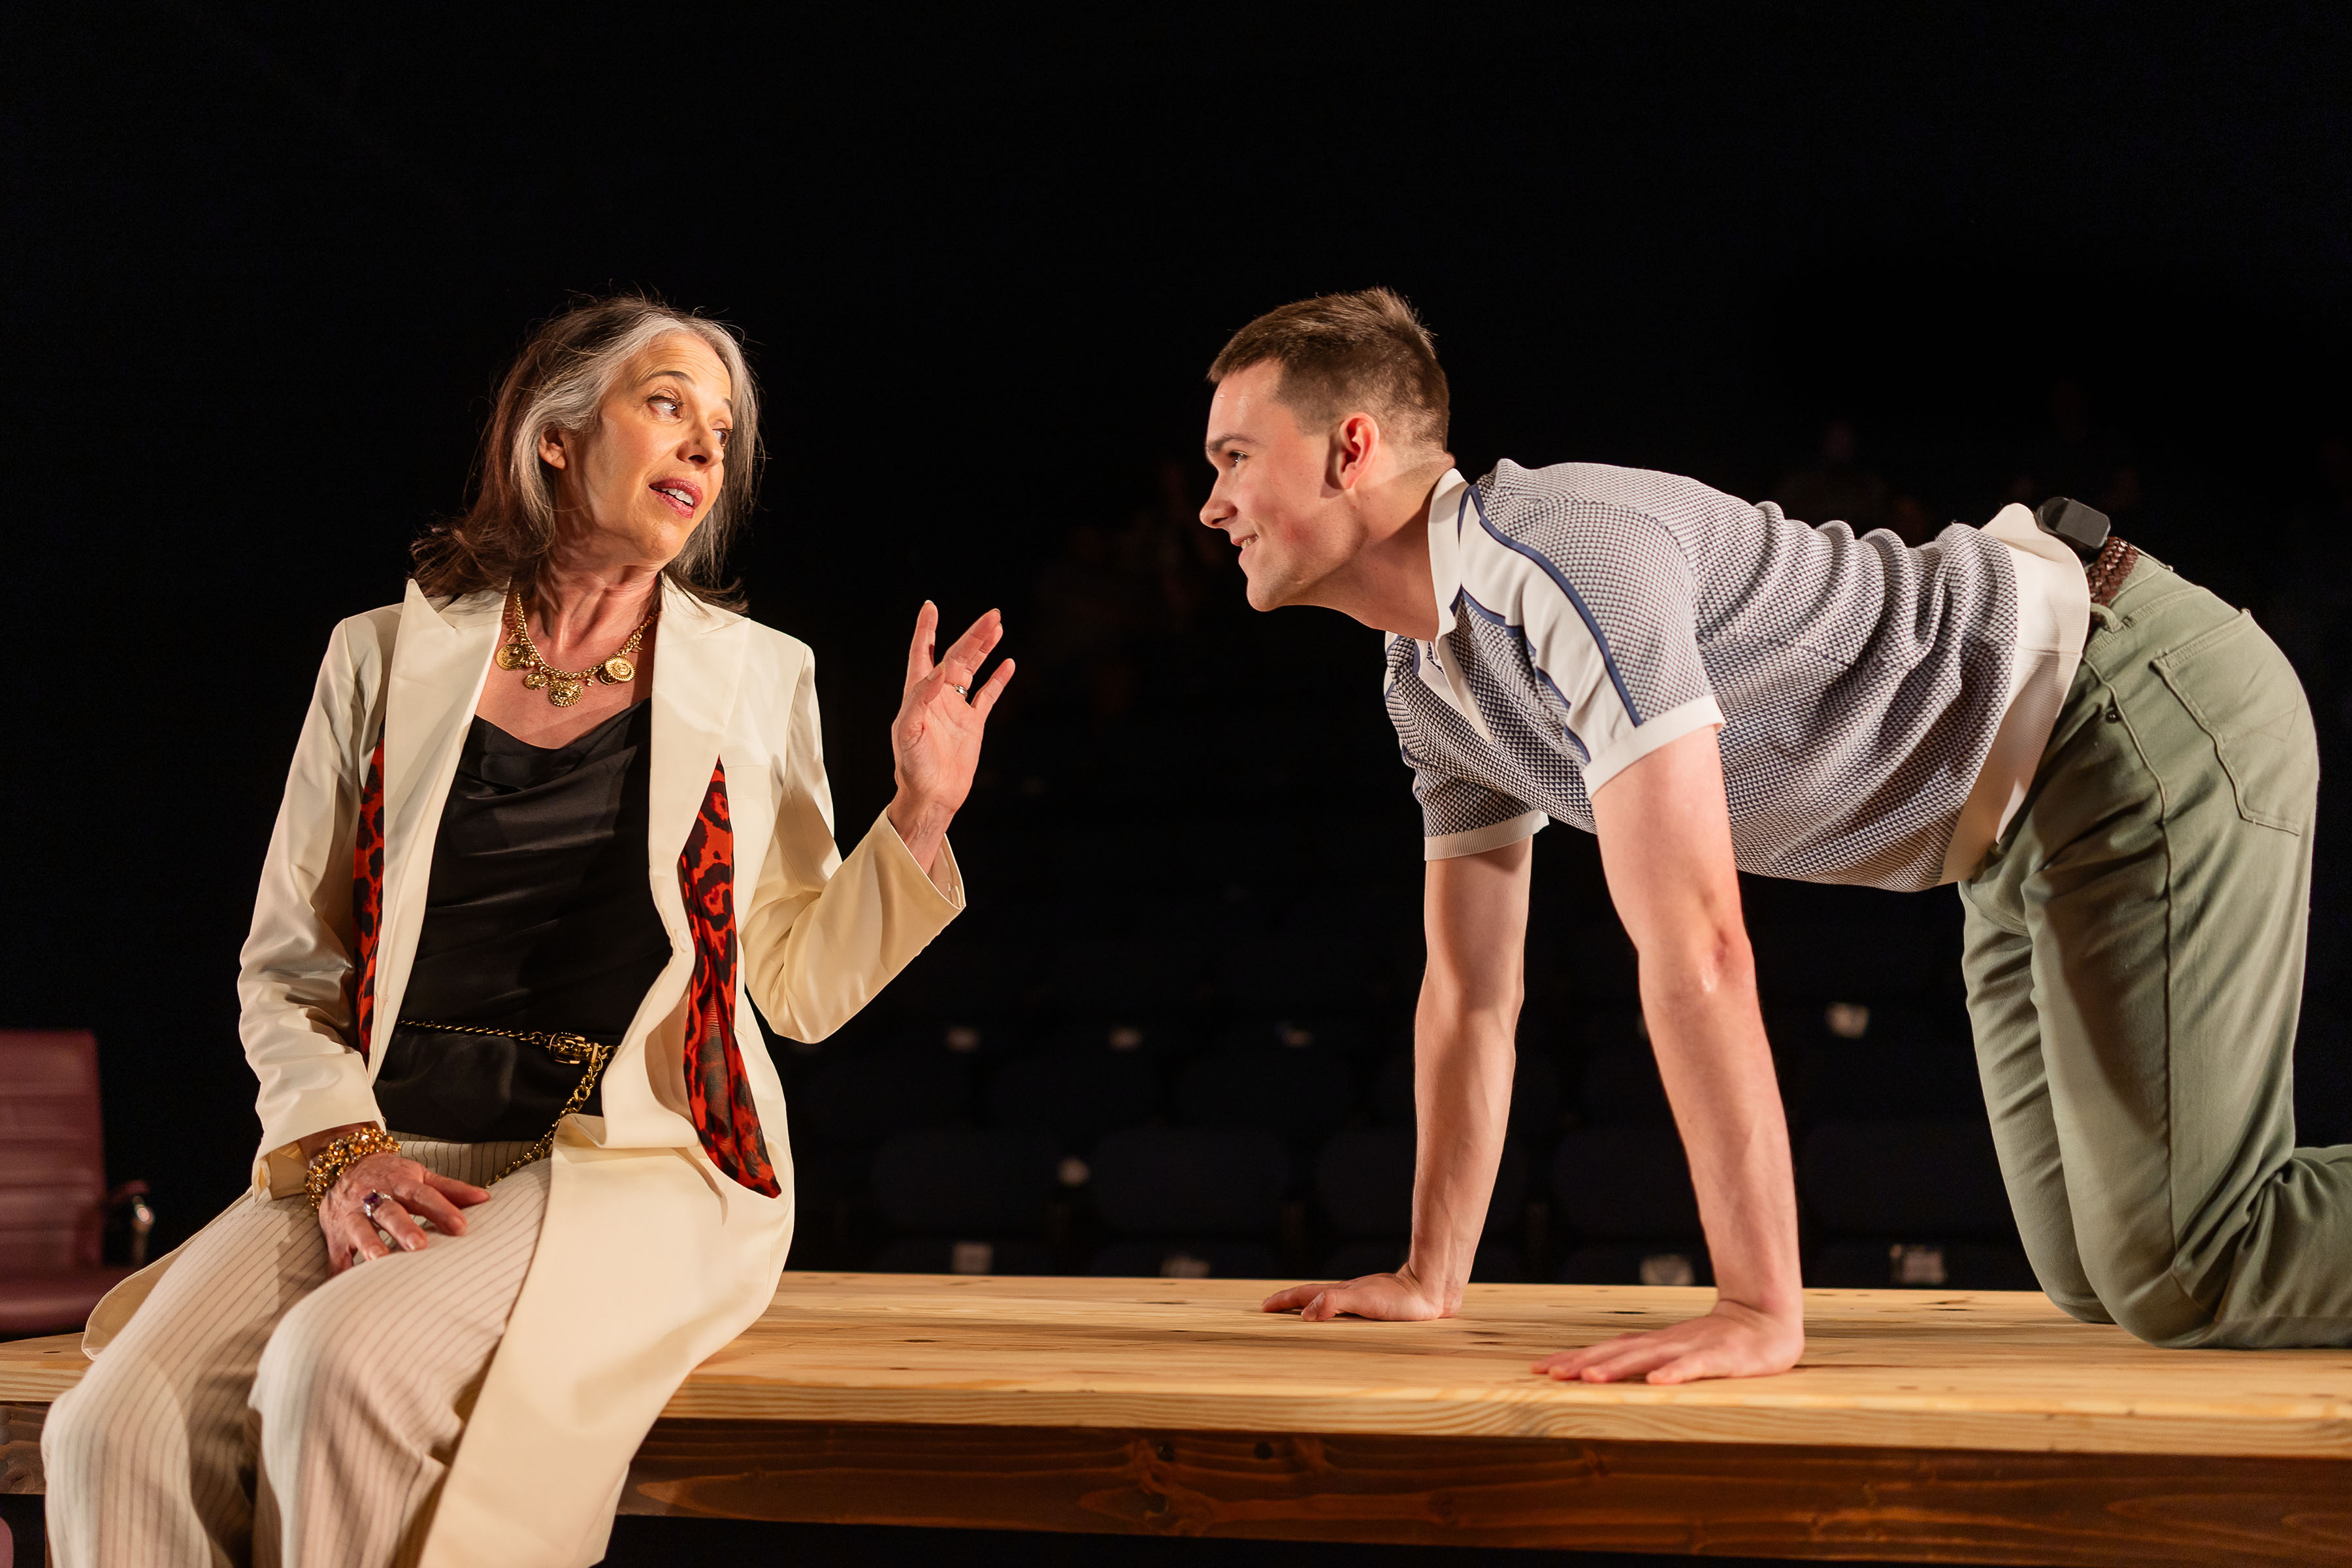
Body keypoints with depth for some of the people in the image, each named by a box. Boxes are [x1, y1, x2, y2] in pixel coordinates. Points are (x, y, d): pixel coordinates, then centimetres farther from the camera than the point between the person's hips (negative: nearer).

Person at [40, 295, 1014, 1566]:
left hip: (634, 1164, -1)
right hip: (388, 1160, 2)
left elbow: (800, 987, 12)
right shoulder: (387, 659, 11)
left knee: (350, 1366, -33)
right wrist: (341, 1155, -7)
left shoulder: (757, 680, 11)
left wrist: (919, 815, -2)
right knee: (117, 1433, -26)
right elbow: (284, 972, 11)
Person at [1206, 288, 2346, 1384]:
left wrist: (1759, 1312, -32)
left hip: (2151, 716, -9)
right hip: (2026, 805, 9)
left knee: (2182, 1278, -14)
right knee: (2097, 1275, 13)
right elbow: (1470, 990, 15)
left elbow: (1696, 949, -32)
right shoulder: (1427, 681, 6)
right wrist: (1429, 1279, 17)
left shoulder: (1567, 554, -26)